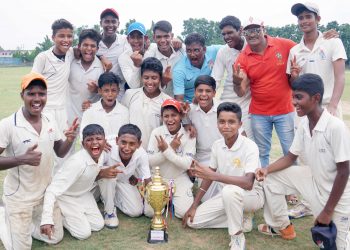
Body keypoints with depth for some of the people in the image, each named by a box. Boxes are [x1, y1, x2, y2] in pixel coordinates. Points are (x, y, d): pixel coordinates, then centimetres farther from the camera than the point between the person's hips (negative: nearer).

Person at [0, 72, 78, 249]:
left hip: (46, 193, 5)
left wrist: (69, 140, -15)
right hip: (19, 197, -5)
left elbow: (60, 152, 6)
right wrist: (22, 159, -34)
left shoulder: (51, 122, -4)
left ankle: (19, 224, 37)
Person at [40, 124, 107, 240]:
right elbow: (53, 189, -43)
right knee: (84, 233, -9)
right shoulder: (77, 162, -39)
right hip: (66, 196, -7)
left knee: (98, 225, 4)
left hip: (83, 194, 7)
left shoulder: (101, 156, -16)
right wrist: (46, 219, -50)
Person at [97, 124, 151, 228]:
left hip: (126, 182, 2)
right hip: (107, 181, -2)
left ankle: (114, 197, 17)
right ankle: (109, 211, -13)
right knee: (107, 174, -37)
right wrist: (103, 173, -52)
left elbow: (147, 180, -17)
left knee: (136, 211, -11)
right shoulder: (108, 150, -39)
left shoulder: (142, 154, -31)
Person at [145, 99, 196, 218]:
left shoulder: (188, 134, -11)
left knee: (185, 212, -18)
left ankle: (172, 198, 15)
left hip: (180, 179, -1)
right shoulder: (156, 132, -8)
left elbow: (187, 164, -18)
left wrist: (166, 150, -28)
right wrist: (171, 148, -24)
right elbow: (150, 161, -12)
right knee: (150, 212, -15)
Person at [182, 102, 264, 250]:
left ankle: (238, 238, -18)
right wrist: (194, 205, 1)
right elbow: (209, 176, 4)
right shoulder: (217, 145, -5)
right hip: (226, 195, 6)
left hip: (252, 195, -6)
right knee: (194, 220, -5)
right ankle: (239, 219, 5)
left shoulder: (250, 147, -24)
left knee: (230, 190, -40)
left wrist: (212, 175, -39)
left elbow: (248, 183, -35)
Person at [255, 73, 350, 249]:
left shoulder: (336, 127, -29)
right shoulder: (303, 124, -7)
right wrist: (267, 169, -14)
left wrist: (328, 211, -18)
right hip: (315, 180, 7)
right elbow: (291, 157, 4)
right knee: (271, 177, 2)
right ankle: (282, 227, 18)